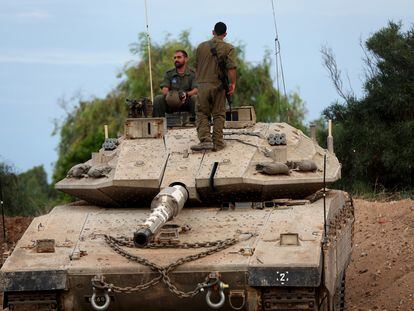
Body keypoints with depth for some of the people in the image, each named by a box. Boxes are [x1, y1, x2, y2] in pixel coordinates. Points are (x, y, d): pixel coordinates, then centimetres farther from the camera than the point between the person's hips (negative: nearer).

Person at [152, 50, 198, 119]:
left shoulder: (192, 74, 0)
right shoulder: (169, 74, 8)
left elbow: (196, 90, -13)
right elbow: (164, 89, -4)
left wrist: (186, 94, -35)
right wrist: (168, 94, -29)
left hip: (186, 103, -2)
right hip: (171, 104, 2)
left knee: (195, 98, -32)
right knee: (158, 99, -22)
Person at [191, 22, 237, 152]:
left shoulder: (201, 46, 7)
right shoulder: (228, 48, -2)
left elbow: (196, 67, 14)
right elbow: (231, 68, -10)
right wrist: (232, 84, -1)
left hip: (203, 84, 1)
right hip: (219, 86, -1)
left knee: (202, 114, 6)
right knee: (219, 115, 8)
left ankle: (205, 139, -12)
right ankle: (217, 143, 8)